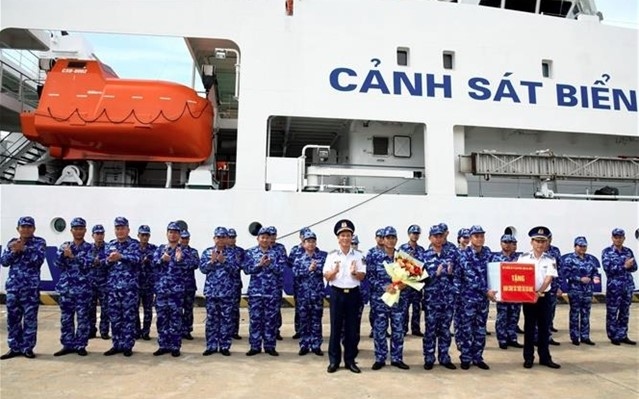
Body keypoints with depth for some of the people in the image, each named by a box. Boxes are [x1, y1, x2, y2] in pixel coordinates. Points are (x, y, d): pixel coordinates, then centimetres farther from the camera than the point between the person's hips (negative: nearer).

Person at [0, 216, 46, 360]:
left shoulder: (39, 242, -1)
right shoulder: (12, 243, 12)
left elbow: (39, 260, -14)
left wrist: (24, 249, -18)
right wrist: (14, 251, -11)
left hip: (31, 286, -4)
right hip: (13, 285, 4)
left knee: (30, 317, 0)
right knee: (13, 317, 8)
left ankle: (28, 348, 10)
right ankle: (14, 347, 19)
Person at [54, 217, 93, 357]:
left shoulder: (89, 248, 1)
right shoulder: (64, 246, 9)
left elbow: (87, 264, -14)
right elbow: (58, 264, 0)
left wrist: (72, 256, -24)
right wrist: (64, 254, -17)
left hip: (83, 288, -3)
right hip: (66, 287, 3)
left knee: (82, 318, 1)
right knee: (66, 318, 8)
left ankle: (81, 345, 11)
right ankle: (68, 345, 18)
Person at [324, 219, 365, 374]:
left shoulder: (358, 255, 3)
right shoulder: (332, 255, -1)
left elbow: (362, 277, 1)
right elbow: (327, 277, -3)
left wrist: (355, 272, -20)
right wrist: (334, 271, -23)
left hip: (353, 293, 1)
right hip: (337, 293, -1)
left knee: (352, 328, 7)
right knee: (335, 327, 4)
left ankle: (350, 360, 19)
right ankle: (334, 360, 15)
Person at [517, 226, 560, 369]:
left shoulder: (550, 260, -1)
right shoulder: (523, 258, -3)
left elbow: (549, 278, -11)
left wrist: (539, 292, -25)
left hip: (544, 297, 1)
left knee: (544, 328, 9)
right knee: (529, 328, 6)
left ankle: (545, 357, 20)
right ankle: (528, 358, 14)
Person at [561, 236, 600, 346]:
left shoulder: (590, 258, 10)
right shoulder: (569, 258, -7)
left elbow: (595, 271, 13)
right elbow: (566, 274, -13)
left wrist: (595, 277, -8)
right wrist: (580, 279, -17)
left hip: (588, 290, 5)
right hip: (575, 290, -5)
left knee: (586, 314, 10)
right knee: (575, 314, 1)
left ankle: (585, 337, 19)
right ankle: (575, 337, 10)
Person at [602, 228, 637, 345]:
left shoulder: (628, 251, 9)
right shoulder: (607, 252, -4)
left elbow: (634, 267, 5)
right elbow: (608, 268, -14)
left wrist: (629, 265, -16)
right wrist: (624, 266, -17)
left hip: (628, 286, 4)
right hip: (614, 287, -4)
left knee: (625, 313, 11)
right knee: (612, 313, 2)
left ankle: (623, 336, 21)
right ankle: (614, 337, 12)